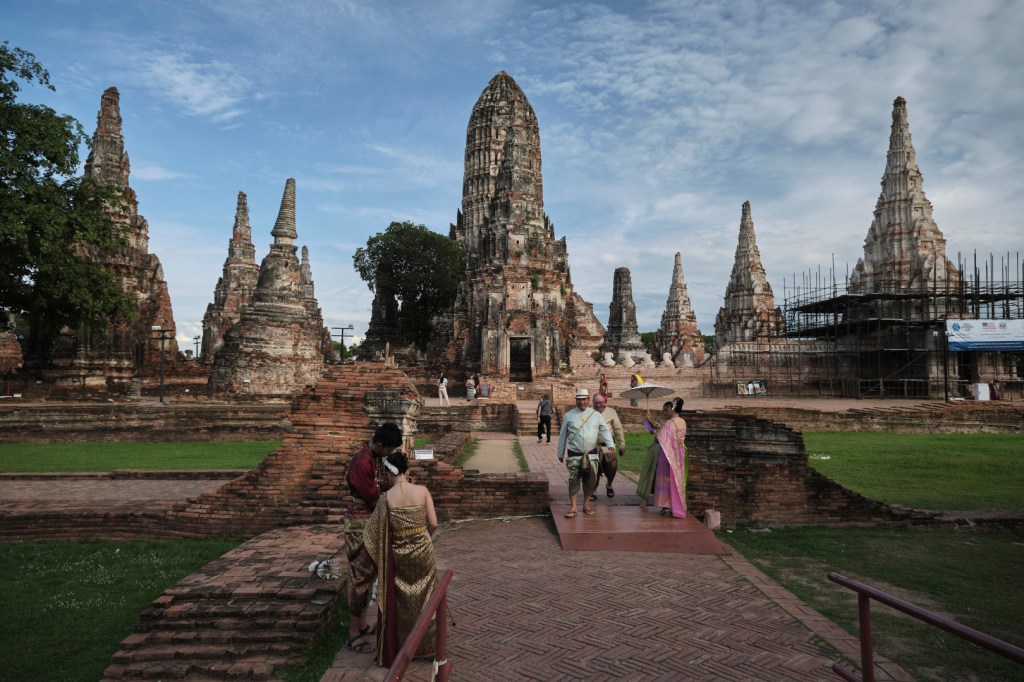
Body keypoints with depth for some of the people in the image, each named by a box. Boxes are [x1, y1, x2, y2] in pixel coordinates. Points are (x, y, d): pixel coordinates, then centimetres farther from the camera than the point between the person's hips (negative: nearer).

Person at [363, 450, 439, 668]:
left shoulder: (385, 498, -11)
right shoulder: (422, 490, -11)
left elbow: (376, 532, -6)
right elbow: (434, 524, -8)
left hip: (398, 553, 0)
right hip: (423, 549, 0)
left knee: (398, 601, 16)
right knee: (424, 598, 17)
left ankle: (397, 649, 26)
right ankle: (427, 645, 28)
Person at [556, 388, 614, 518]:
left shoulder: (596, 415, 6)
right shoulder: (568, 416, 3)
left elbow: (605, 431, 3)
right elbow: (562, 436, 8)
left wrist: (611, 445, -14)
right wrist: (560, 453, 10)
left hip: (591, 454, 2)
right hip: (574, 455, -2)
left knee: (590, 480, 7)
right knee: (573, 480, -5)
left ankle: (586, 505, 23)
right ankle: (573, 507, 2)